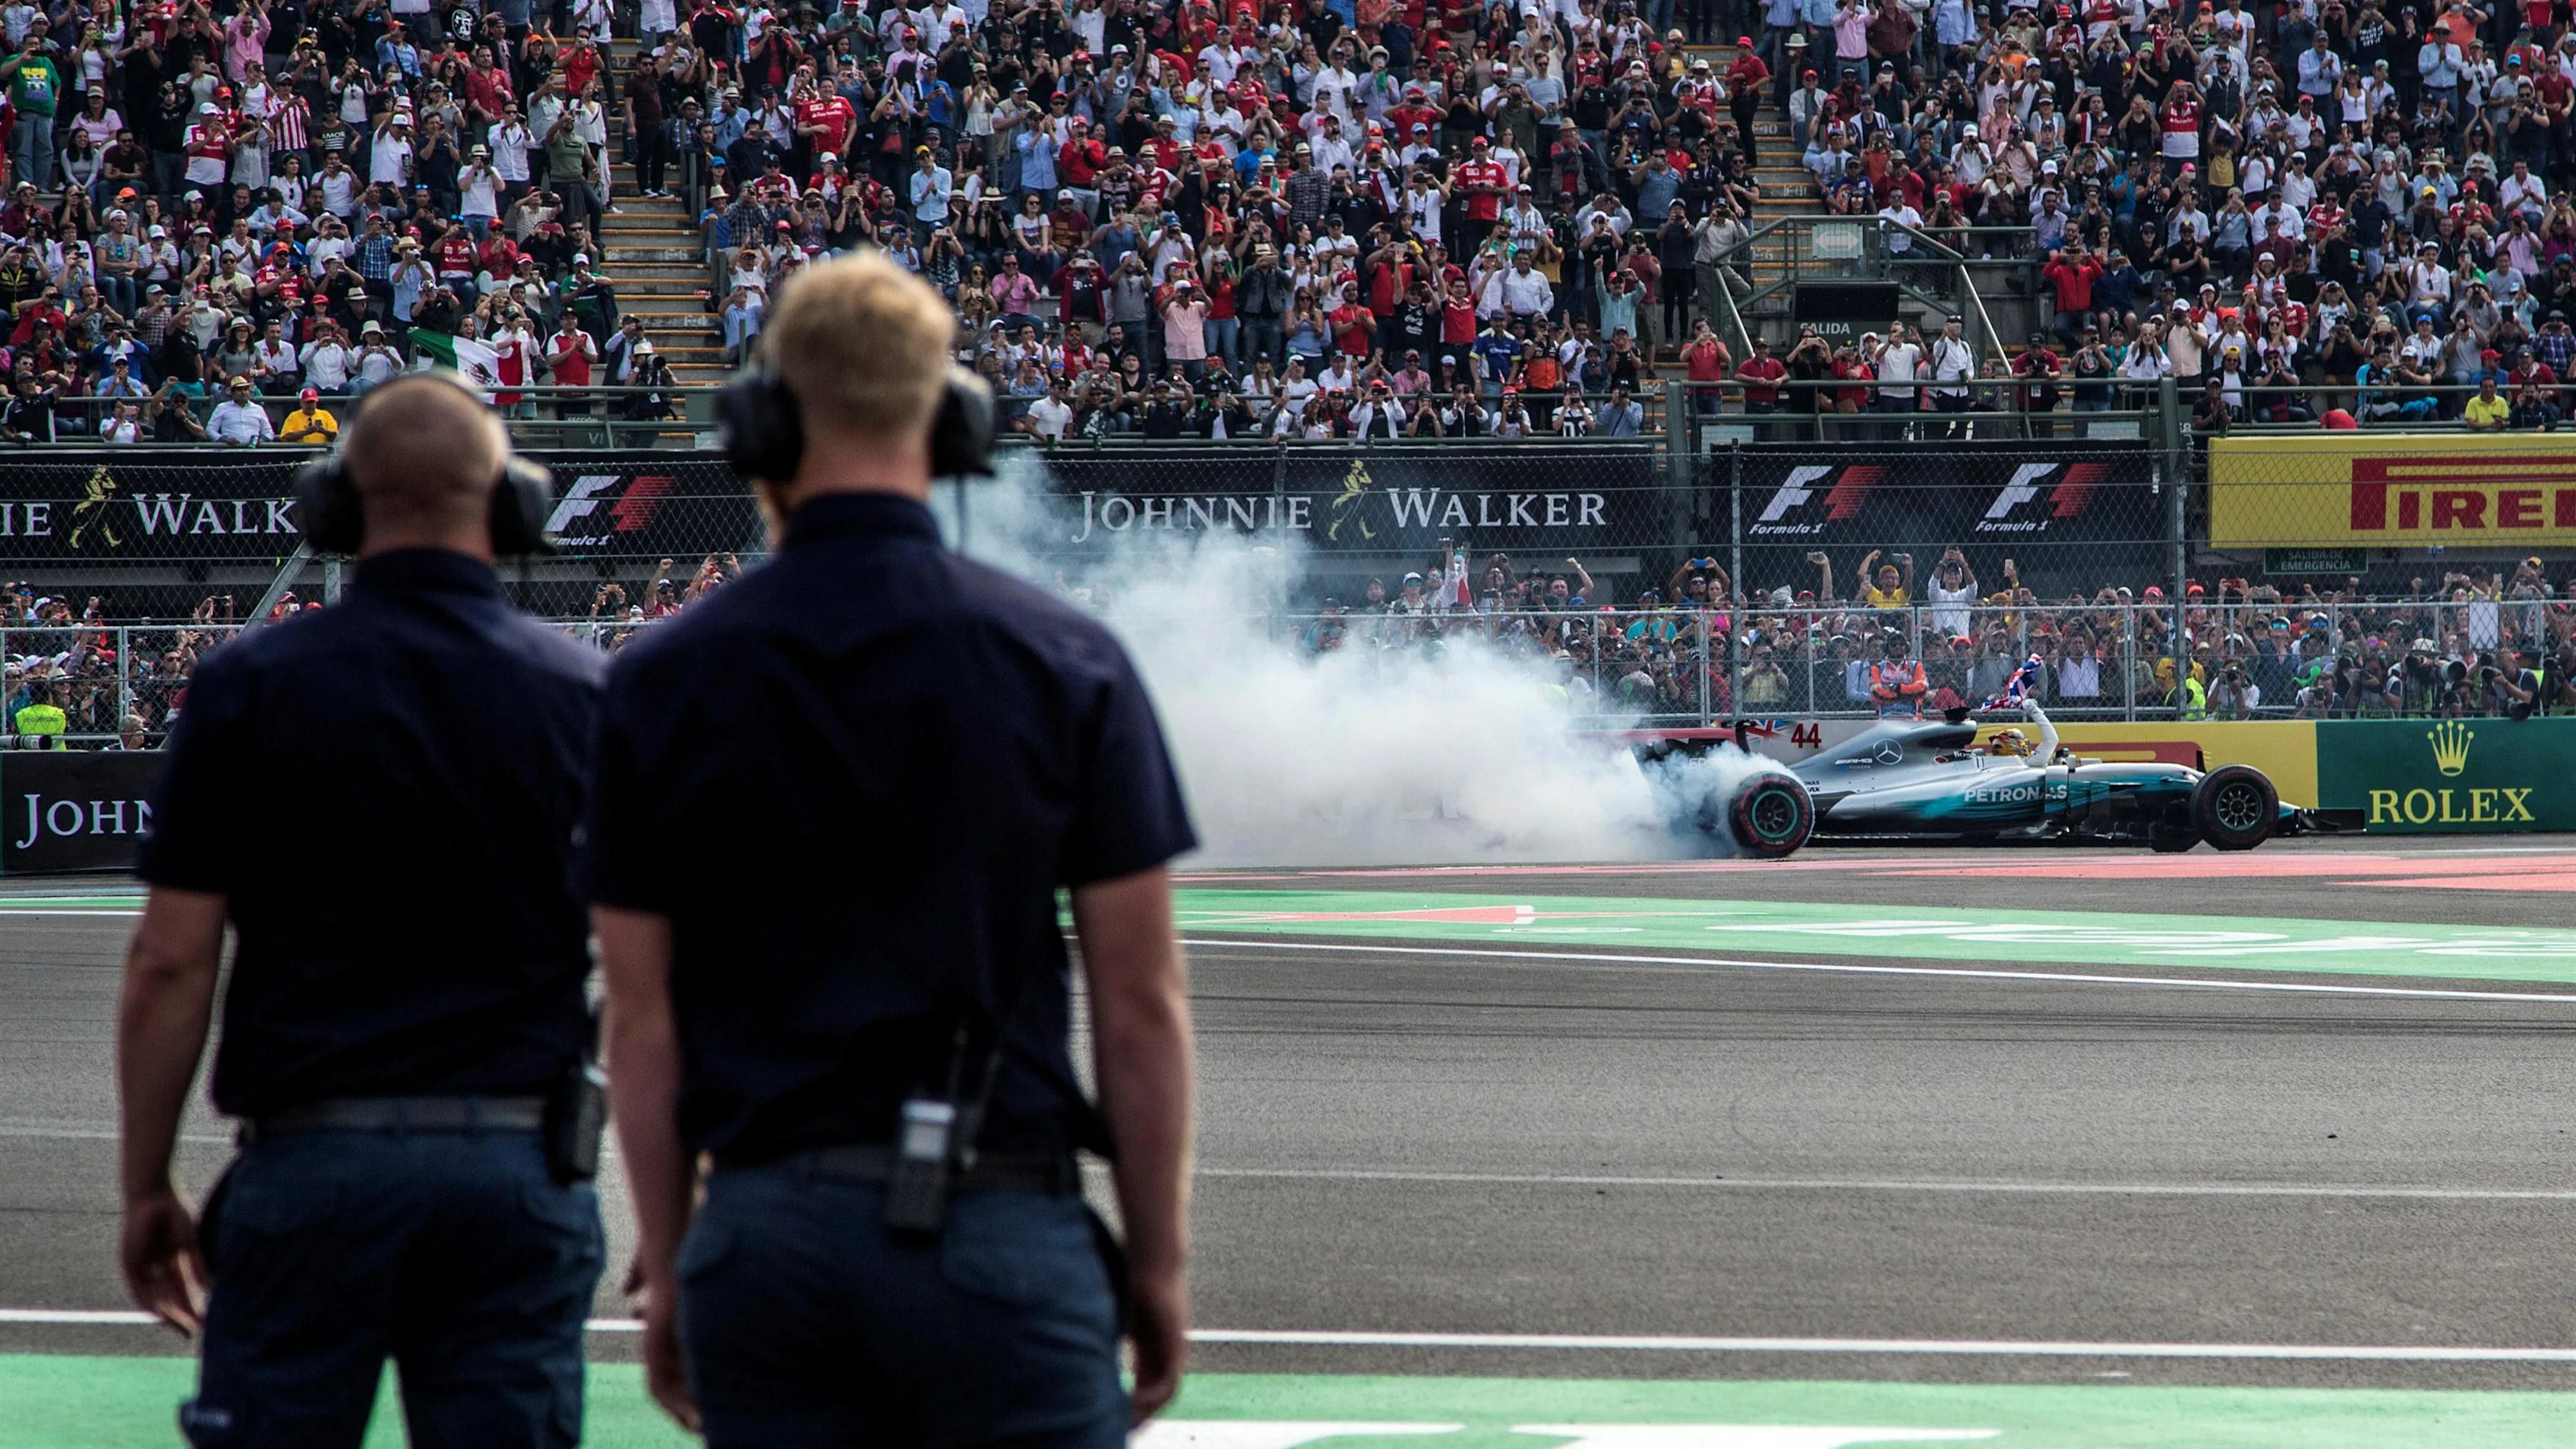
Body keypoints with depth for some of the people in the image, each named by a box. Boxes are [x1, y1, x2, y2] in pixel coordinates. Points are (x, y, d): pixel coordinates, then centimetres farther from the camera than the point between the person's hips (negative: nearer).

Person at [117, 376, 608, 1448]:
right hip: (520, 1161, 1)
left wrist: (146, 1187, 6)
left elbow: (171, 965, -2)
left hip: (312, 1156, -1)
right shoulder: (586, 695, 3)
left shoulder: (249, 686, 0)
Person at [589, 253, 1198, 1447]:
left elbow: (642, 1023, 5)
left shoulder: (663, 682, 3)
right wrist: (1159, 1261, 7)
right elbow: (1140, 1002, -1)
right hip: (997, 1222, -2)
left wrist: (666, 1264, 13)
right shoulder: (1065, 664, -2)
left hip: (766, 1227, 2)